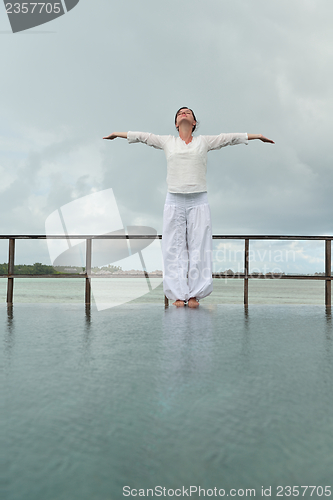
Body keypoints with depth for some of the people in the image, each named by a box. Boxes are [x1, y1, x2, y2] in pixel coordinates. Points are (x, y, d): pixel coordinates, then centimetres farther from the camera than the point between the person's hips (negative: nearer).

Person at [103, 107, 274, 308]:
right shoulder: (167, 142, 14)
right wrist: (118, 134, 28)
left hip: (198, 201, 0)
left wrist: (258, 136, 18)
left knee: (199, 247, -2)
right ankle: (178, 294, 6)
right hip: (174, 201, 1)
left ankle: (195, 294, 5)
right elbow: (143, 136, 21)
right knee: (175, 248, -1)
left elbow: (231, 137, 14)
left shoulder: (204, 142, 12)